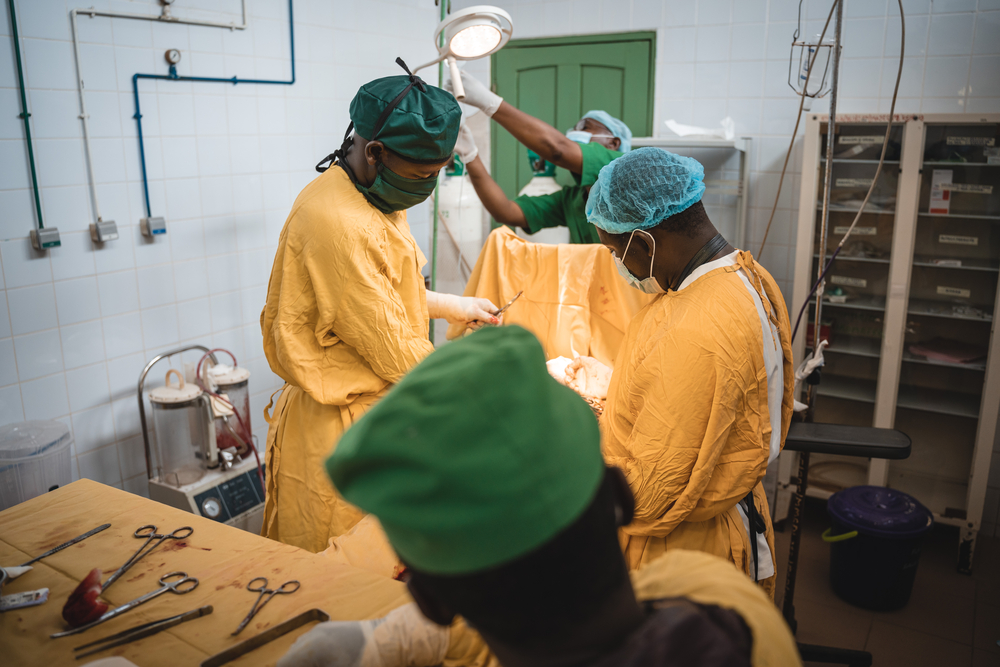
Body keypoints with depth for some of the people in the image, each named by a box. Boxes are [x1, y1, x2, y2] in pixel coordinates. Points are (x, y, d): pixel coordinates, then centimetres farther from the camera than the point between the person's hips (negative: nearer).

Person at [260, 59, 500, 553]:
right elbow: (397, 355, -25)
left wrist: (453, 306, 15)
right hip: (341, 430, -9)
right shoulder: (339, 224, -29)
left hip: (376, 411, 9)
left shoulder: (372, 197, 4)